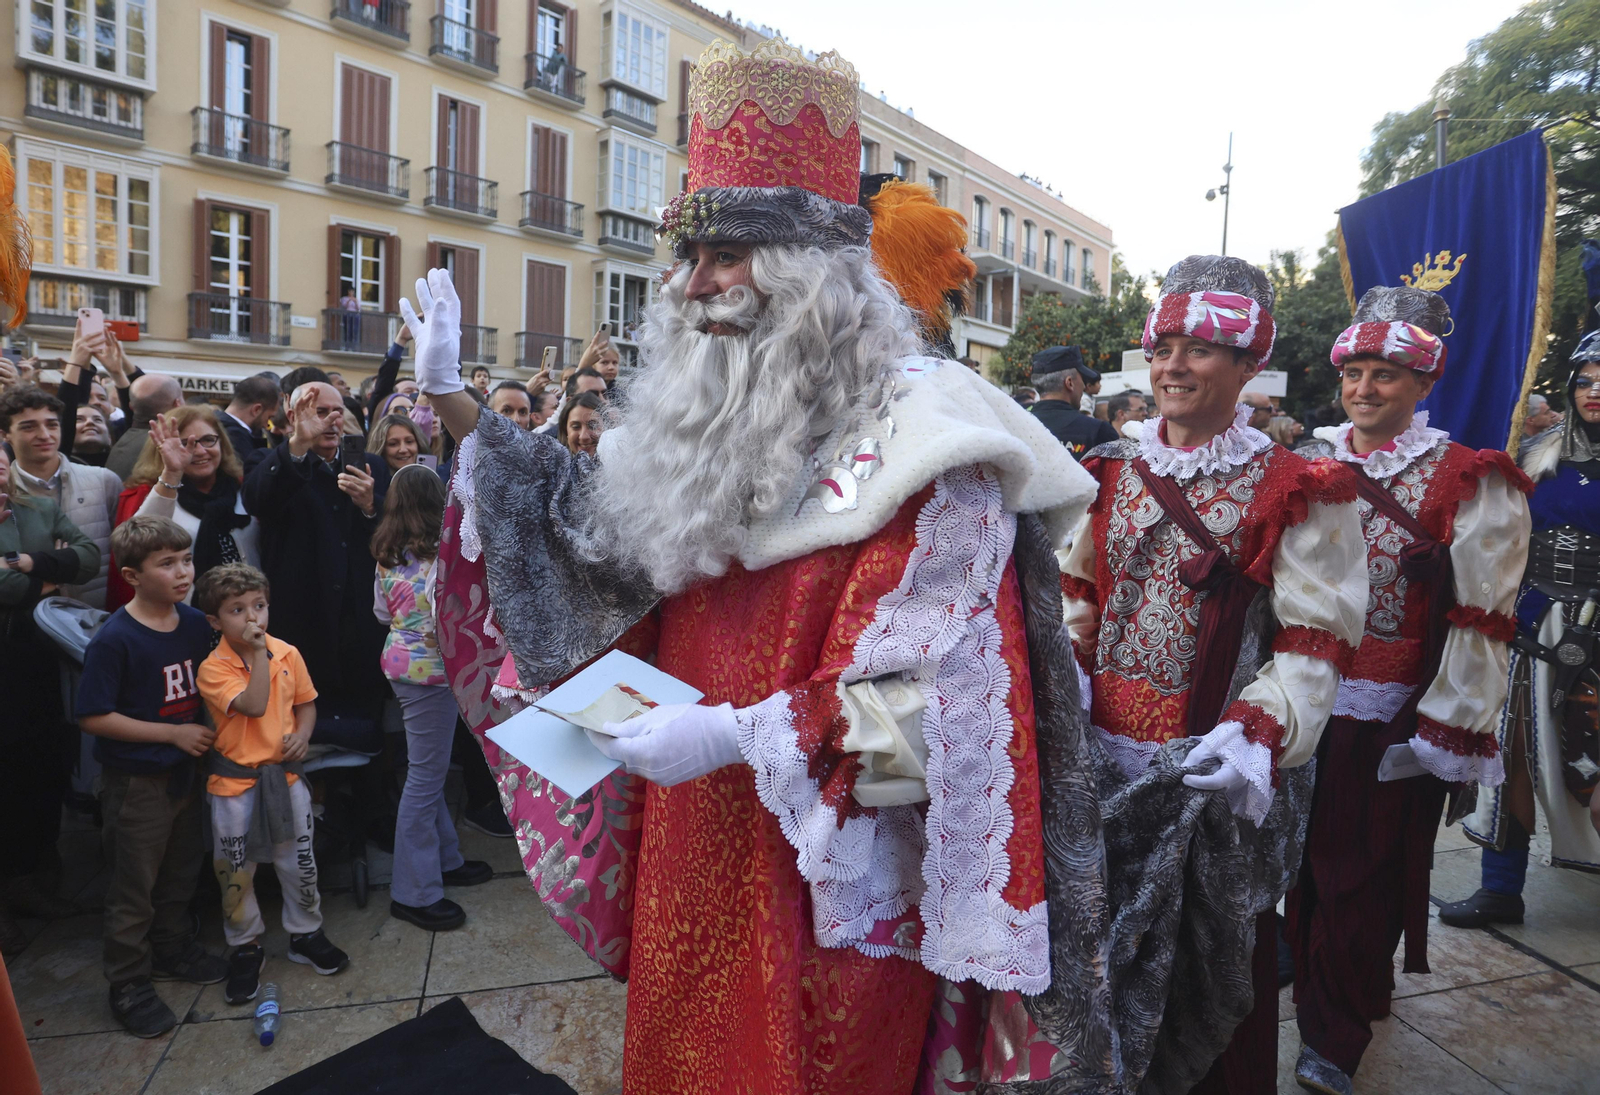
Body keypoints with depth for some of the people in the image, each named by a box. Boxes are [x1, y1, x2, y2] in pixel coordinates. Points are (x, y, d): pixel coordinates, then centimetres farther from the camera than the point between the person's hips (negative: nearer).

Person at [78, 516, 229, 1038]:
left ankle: (172, 949, 43)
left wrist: (208, 729, -3)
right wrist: (174, 732, -20)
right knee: (135, 887, 8)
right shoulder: (114, 640, -21)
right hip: (136, 781, -6)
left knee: (181, 871, 22)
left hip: (185, 770, 6)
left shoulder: (196, 624, -3)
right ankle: (129, 985, 25)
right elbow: (94, 717, -20)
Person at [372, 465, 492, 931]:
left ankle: (445, 859, 33)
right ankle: (414, 892, 8)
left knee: (428, 771, 19)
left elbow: (381, 611, 14)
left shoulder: (387, 554, 6)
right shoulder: (435, 556, -19)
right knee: (425, 777, -1)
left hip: (399, 661, 9)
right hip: (429, 670, -9)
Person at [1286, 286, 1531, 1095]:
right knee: (1298, 856, 13)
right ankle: (1309, 965, 36)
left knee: (1361, 872, 6)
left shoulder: (1467, 483, -5)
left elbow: (1482, 622, -8)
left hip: (1389, 717, -3)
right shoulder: (1307, 466, 6)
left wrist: (1449, 730, -12)